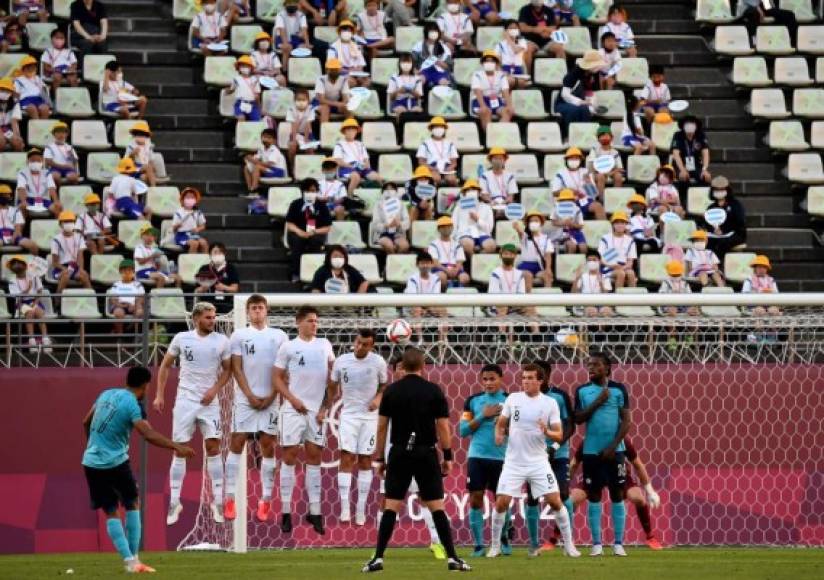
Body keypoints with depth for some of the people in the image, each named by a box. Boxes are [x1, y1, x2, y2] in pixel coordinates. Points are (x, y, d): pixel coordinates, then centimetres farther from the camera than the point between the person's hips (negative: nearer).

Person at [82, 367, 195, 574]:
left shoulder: (107, 394, 9)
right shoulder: (131, 404, -13)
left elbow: (86, 422, 20)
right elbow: (148, 435, -26)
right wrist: (176, 447, -26)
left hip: (91, 463, 6)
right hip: (115, 463, -6)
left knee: (111, 512, 8)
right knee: (132, 504, 12)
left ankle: (129, 561, -1)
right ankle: (134, 559, 7)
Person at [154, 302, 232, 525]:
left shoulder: (221, 341, -1)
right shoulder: (181, 339, -1)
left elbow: (227, 369, 7)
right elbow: (165, 366, 8)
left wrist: (215, 389, -9)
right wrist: (159, 395, 4)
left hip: (209, 401, 0)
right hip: (185, 400, 0)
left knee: (213, 448, -4)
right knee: (179, 449, 1)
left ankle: (217, 501, 4)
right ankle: (175, 502, 8)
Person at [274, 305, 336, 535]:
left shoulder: (324, 345, 10)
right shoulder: (288, 347, 1)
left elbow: (332, 376, 13)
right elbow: (278, 378, 2)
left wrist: (326, 407, 5)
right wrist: (293, 399, -10)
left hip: (317, 410, 3)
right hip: (294, 409, -3)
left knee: (314, 456, 5)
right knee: (289, 456, -3)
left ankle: (315, 511, 7)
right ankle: (286, 511, -1)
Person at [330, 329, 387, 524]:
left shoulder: (378, 363, -5)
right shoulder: (341, 361, -4)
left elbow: (385, 385, 9)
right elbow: (333, 387, 7)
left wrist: (378, 398, -11)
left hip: (369, 416, 0)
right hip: (348, 414, 0)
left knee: (365, 461, 3)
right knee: (346, 458, -11)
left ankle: (361, 509, 9)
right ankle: (344, 508, -13)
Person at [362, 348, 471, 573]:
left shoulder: (391, 391, 1)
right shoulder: (434, 391, -2)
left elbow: (382, 426, 3)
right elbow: (443, 427, -3)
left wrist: (380, 458, 10)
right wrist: (447, 457, 5)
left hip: (399, 453, 1)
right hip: (426, 453, -1)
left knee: (391, 507, 3)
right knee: (437, 507, 3)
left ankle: (378, 558, -3)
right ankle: (452, 558, 0)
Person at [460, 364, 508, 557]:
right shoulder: (474, 401, 5)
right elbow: (463, 430, 3)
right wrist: (482, 416, -8)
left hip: (501, 457, 0)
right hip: (477, 456, 0)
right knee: (475, 500, -3)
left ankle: (503, 537, 30)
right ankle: (478, 544, 4)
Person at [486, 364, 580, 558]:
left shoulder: (550, 403, -2)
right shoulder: (513, 399, 3)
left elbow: (559, 435, -3)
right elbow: (501, 424, 13)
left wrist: (547, 432, -25)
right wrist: (499, 435, -10)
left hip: (538, 462, -1)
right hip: (513, 462, 1)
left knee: (555, 501, -9)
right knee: (501, 503, -6)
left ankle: (569, 545, 3)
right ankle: (495, 546, 9)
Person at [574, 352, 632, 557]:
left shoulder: (618, 389, 0)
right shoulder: (582, 391, 5)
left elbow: (626, 421, -2)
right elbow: (578, 419, -3)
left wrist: (613, 446, -11)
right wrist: (597, 402, -12)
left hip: (614, 450, -1)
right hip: (591, 451, 1)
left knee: (617, 494, 0)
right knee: (593, 496, 3)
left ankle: (619, 543, 3)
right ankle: (596, 544, 7)